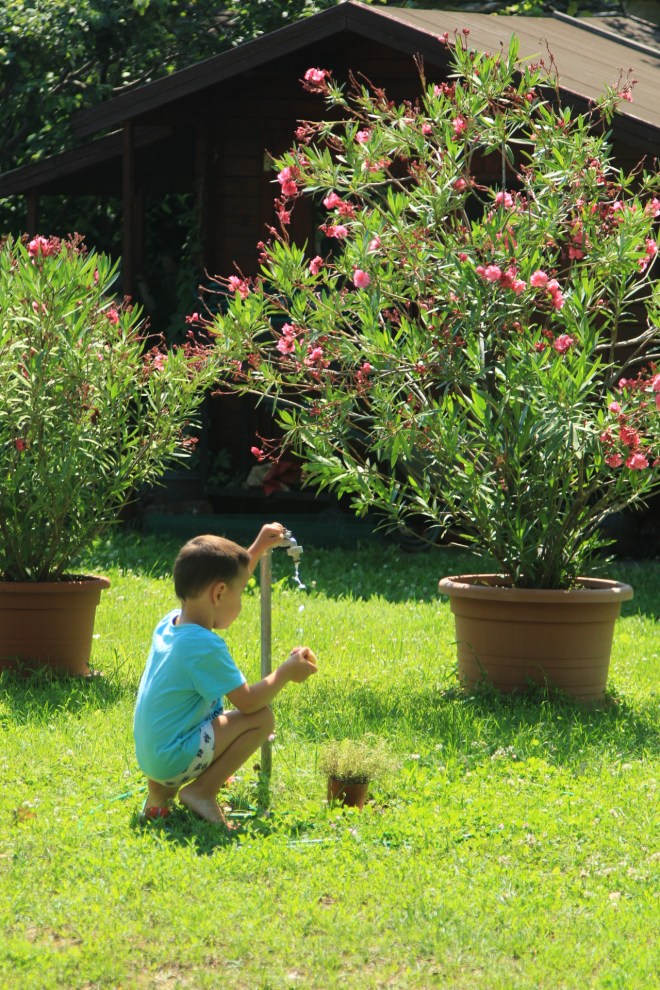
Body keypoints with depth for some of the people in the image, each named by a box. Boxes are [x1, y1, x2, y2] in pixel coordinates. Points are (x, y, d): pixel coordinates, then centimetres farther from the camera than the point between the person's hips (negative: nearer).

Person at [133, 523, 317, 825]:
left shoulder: (170, 623, 6)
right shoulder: (204, 647, -21)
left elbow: (225, 579, 25)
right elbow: (248, 701, -19)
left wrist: (259, 548, 28)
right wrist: (286, 672, -3)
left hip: (148, 754, 9)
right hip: (177, 759, -9)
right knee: (261, 719, -8)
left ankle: (161, 788, 15)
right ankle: (202, 790, -6)